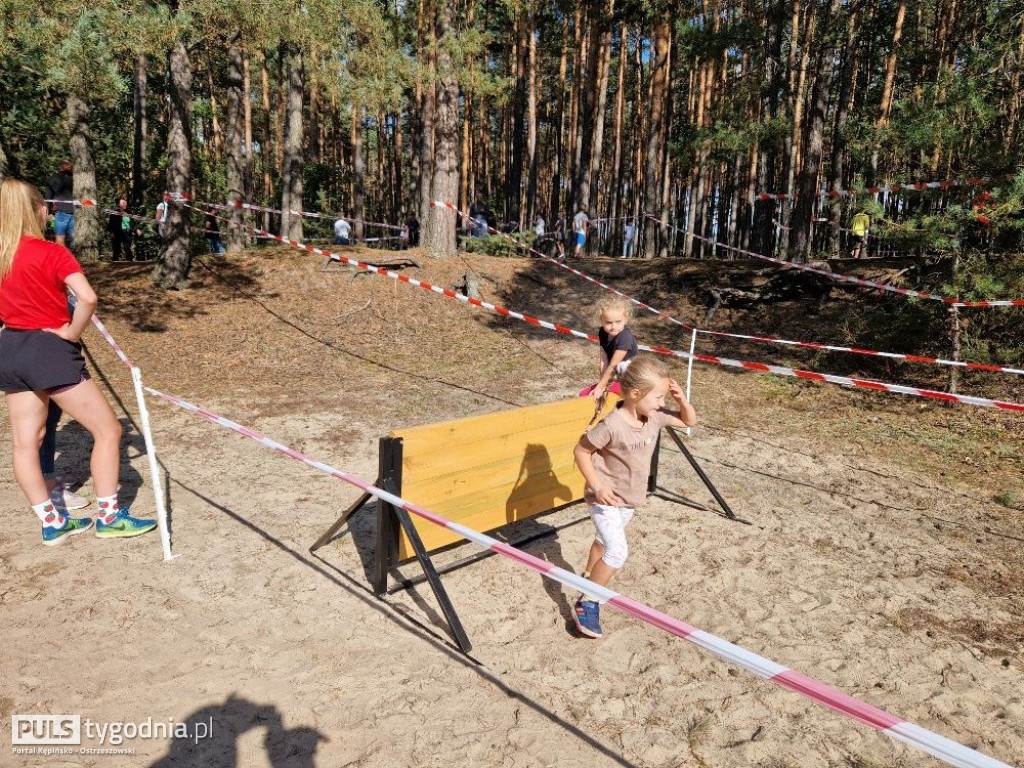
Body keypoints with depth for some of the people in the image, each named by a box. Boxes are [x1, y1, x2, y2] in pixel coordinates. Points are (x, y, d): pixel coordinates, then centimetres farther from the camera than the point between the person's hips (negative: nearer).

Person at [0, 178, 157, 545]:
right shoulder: (51, 252, -12)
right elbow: (88, 298, -27)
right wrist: (72, 332, -14)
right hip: (49, 349, -8)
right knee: (107, 430, 2)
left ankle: (52, 523, 21)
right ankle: (109, 517, 7)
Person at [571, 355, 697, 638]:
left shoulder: (655, 417, -8)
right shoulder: (612, 425, -29)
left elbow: (689, 421, 7)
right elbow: (581, 451, -19)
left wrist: (682, 399, -13)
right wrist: (597, 486, -25)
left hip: (630, 499, 8)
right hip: (606, 499, -7)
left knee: (604, 541, 26)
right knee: (617, 551, -17)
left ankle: (588, 580, 50)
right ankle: (586, 603, -1)